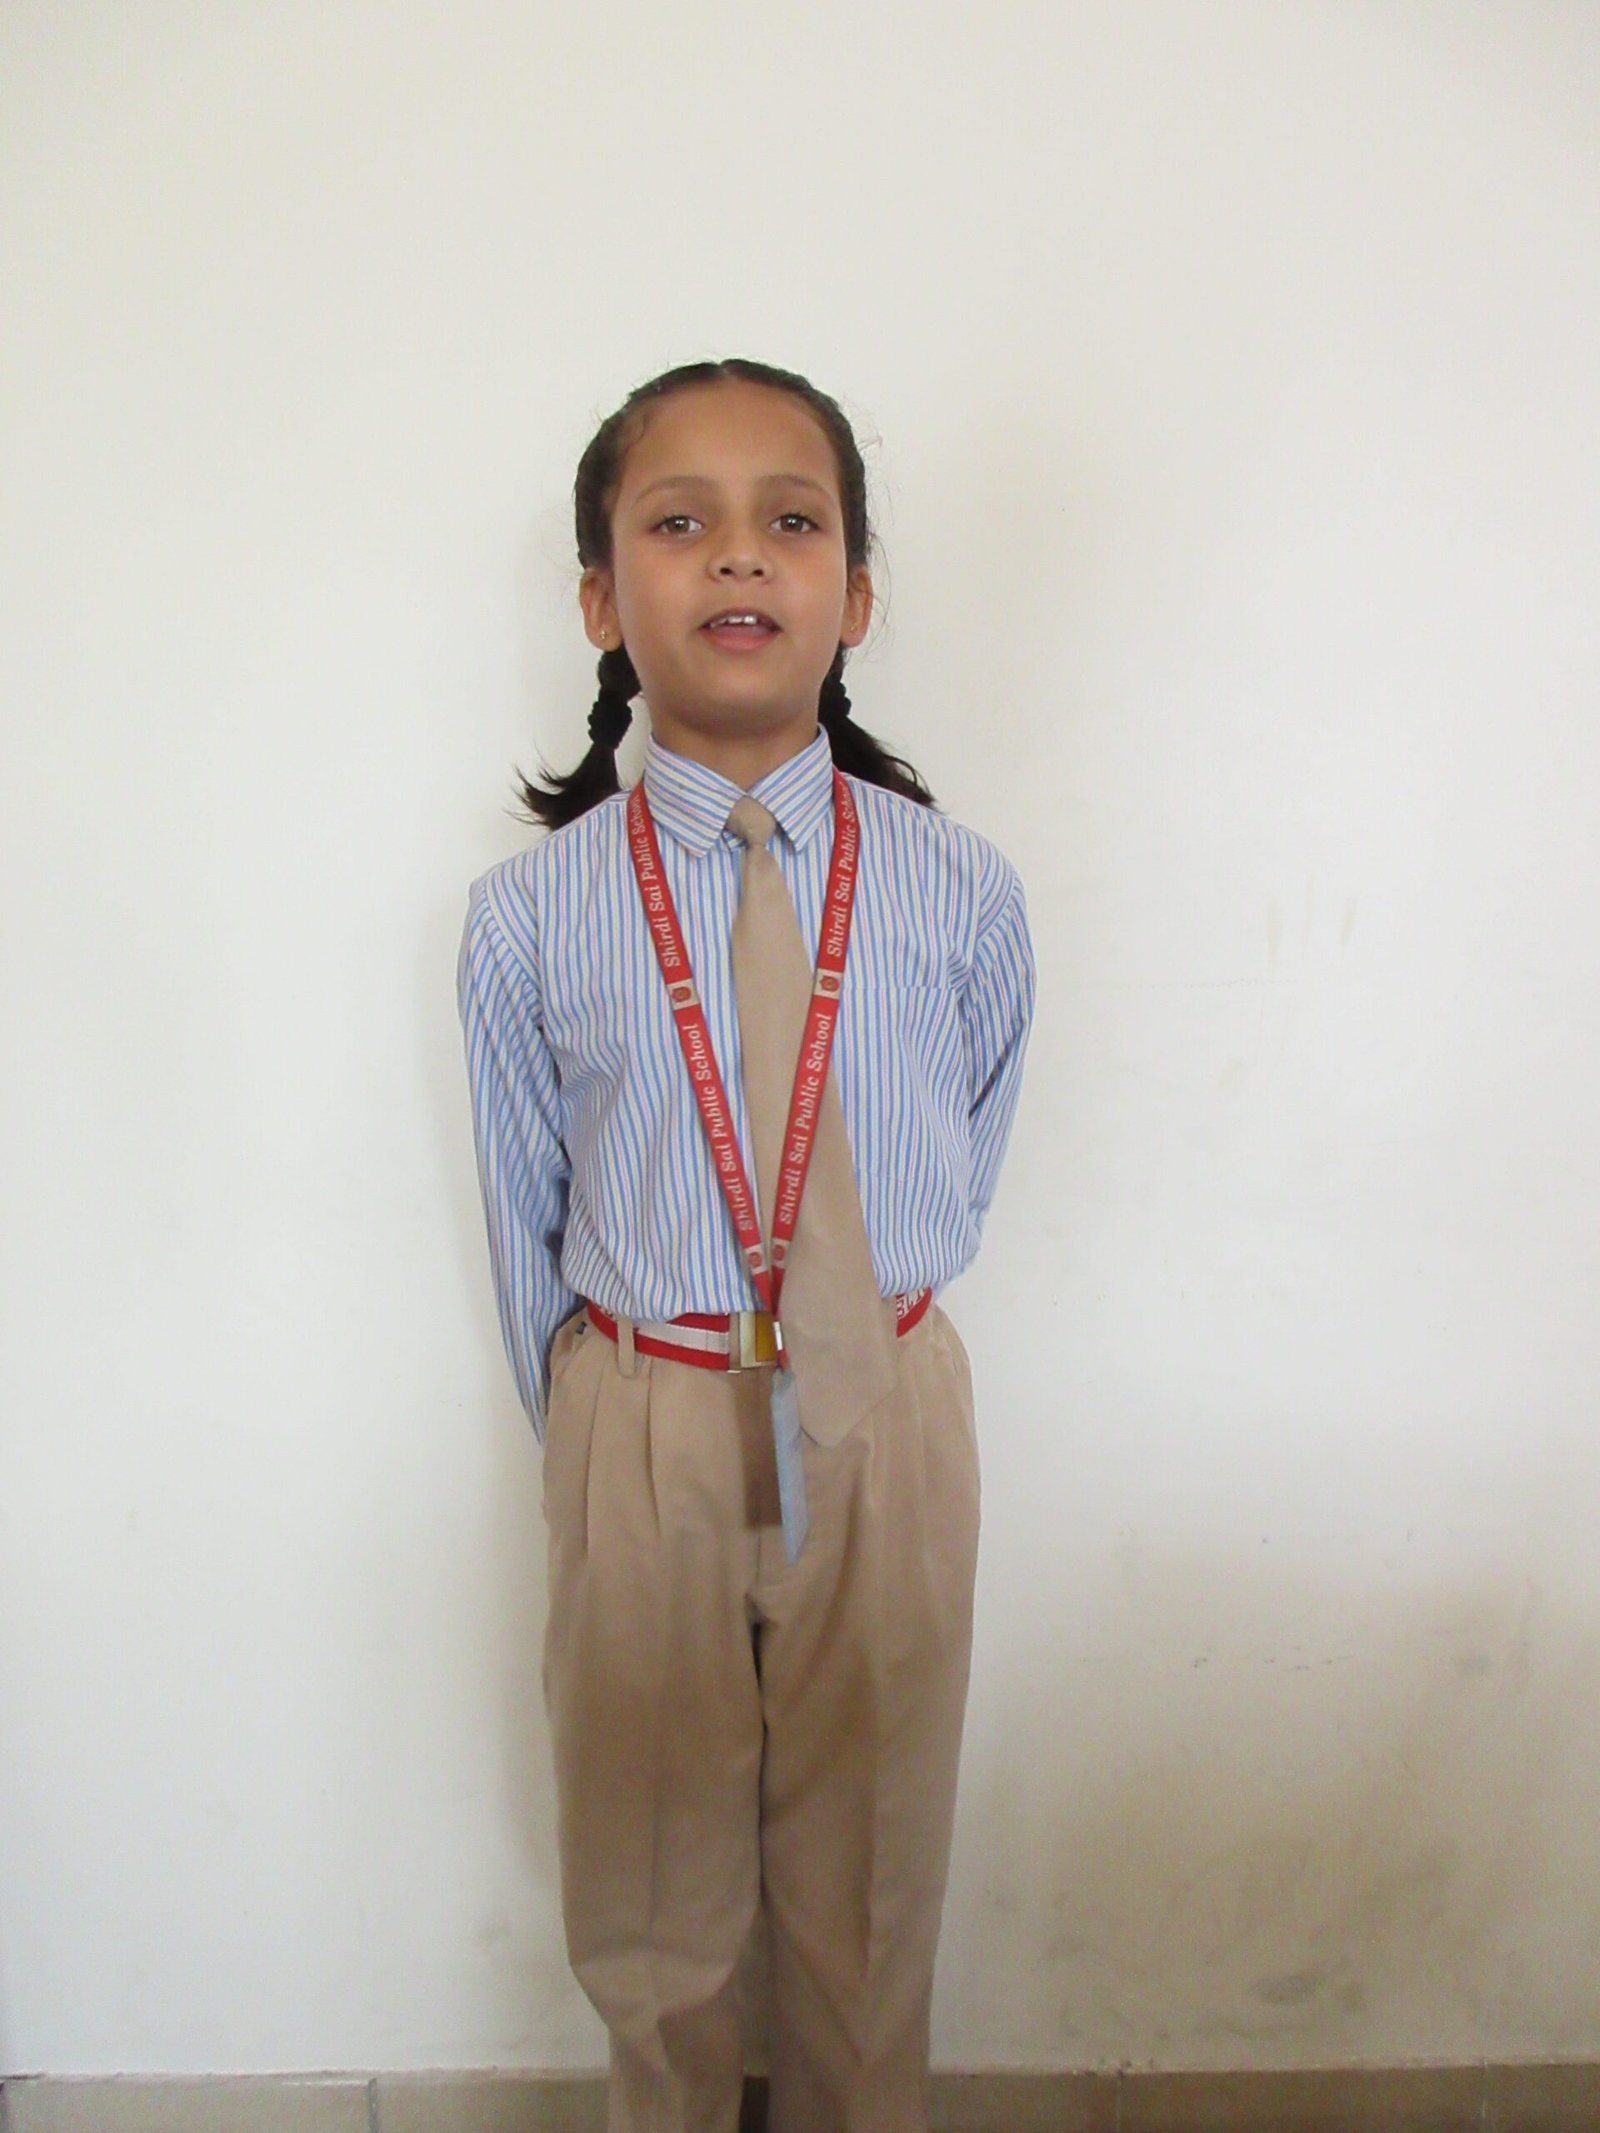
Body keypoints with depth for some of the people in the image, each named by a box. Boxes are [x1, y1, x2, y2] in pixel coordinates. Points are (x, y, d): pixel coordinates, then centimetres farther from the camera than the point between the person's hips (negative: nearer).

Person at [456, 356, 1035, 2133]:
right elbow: (524, 1223, 0)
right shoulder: (526, 920, -10)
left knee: (868, 1882, 20)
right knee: (652, 1886, 20)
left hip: (886, 1419, 1)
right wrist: (590, 1418, 7)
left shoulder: (960, 895, -8)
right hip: (643, 1427, 0)